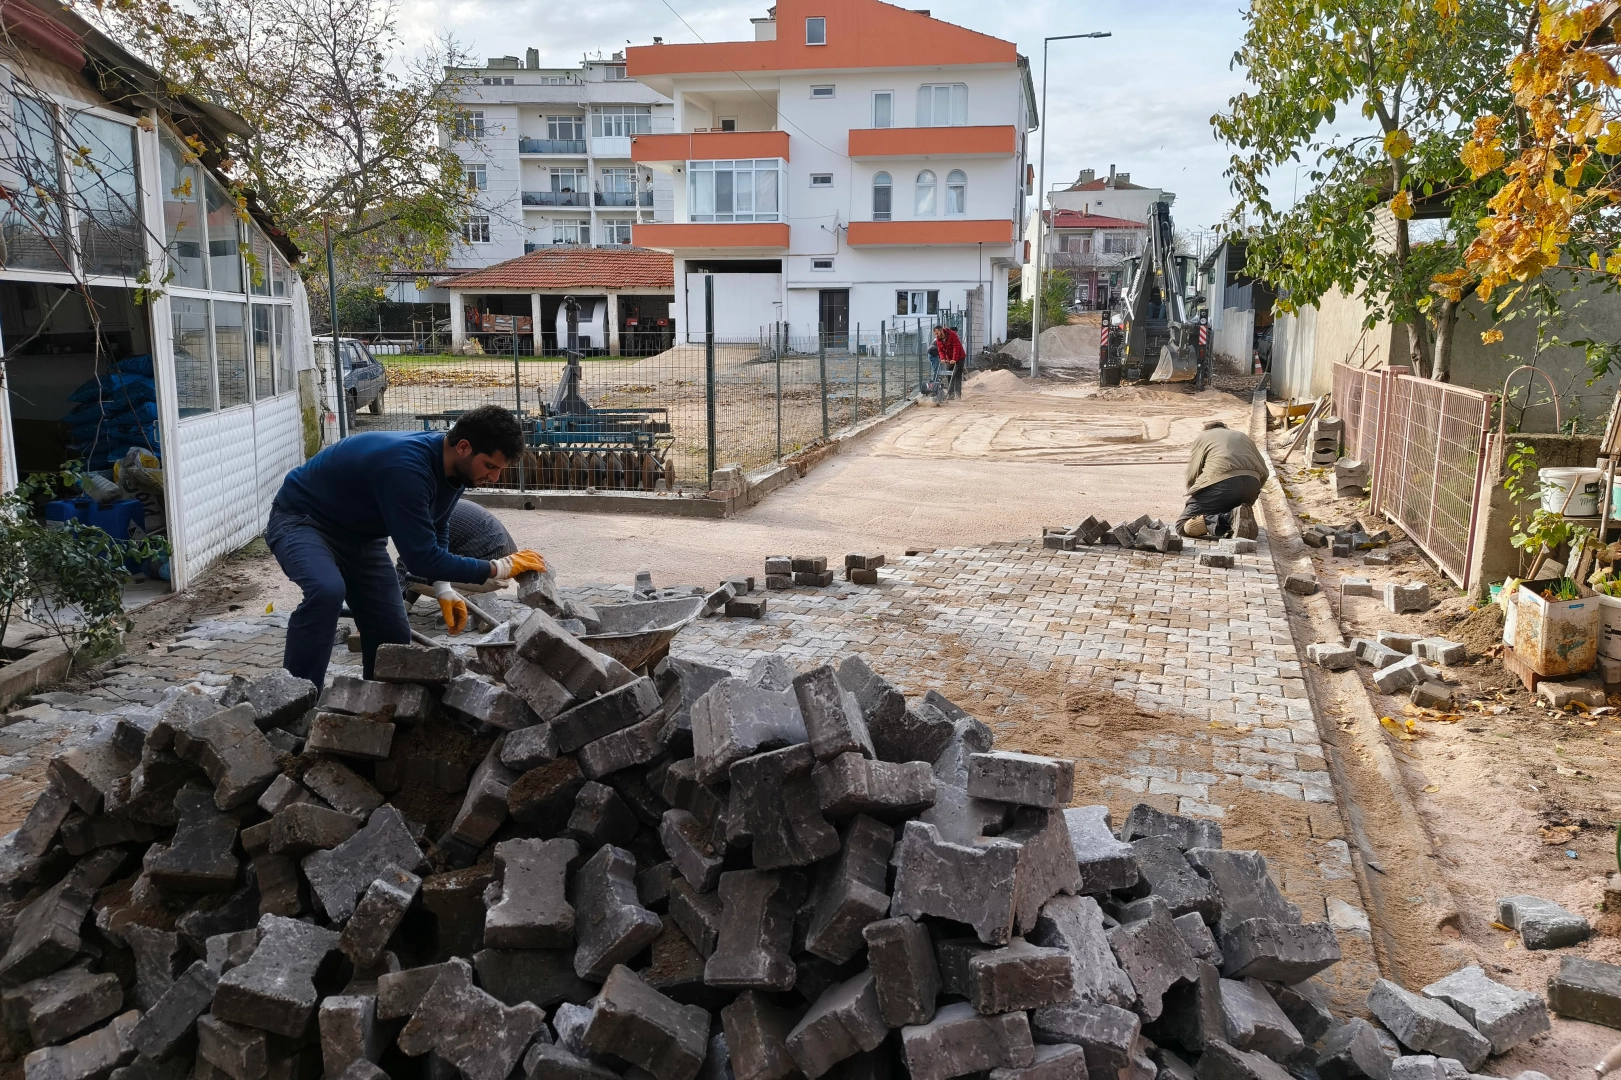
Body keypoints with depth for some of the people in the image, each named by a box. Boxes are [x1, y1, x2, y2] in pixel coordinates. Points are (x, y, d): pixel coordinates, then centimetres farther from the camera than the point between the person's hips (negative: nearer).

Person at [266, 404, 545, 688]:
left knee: (393, 636, 1)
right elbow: (421, 556, -36)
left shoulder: (455, 465, -9)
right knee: (326, 591, -37)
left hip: (361, 535, 8)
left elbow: (436, 528, 9)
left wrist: (443, 589, -4)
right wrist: (499, 568, -29)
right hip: (302, 521, -8)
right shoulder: (406, 467, -38)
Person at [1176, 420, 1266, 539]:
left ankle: (1229, 518, -26)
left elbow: (1192, 476, 13)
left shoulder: (1202, 437, 23)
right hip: (1252, 483, 5)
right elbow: (1263, 472, 27)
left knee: (1183, 526, -4)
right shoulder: (1244, 437, 36)